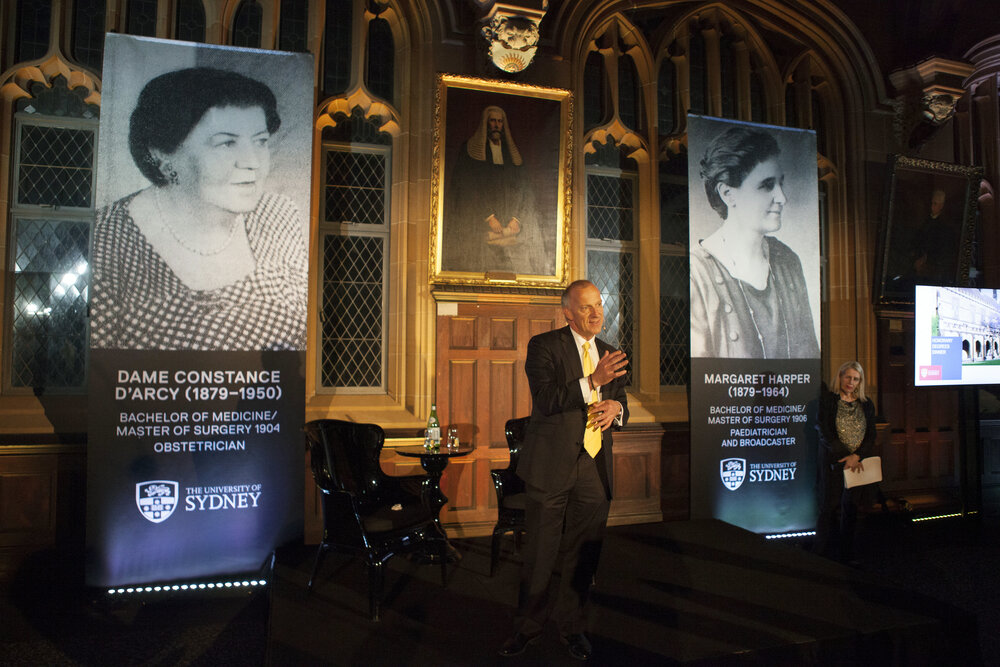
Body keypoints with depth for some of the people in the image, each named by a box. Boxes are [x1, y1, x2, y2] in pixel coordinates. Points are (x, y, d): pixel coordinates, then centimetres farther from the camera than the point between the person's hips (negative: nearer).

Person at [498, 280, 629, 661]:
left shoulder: (608, 353, 13)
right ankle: (528, 627, 26)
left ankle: (571, 625, 33)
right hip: (552, 464, -4)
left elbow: (622, 404, 20)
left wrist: (616, 408, -4)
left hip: (595, 467, 5)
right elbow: (545, 400, -16)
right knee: (540, 555, 6)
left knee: (584, 554, 13)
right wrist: (592, 382, -27)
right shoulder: (544, 346, -4)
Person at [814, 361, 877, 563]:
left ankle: (846, 554, 17)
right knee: (830, 507, -2)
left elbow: (871, 435, 5)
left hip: (858, 463, 3)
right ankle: (824, 555, 7)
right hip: (833, 463, -3)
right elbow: (825, 434, -8)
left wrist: (856, 456, -11)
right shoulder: (827, 400, -2)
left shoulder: (867, 404, 10)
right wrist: (845, 456, -16)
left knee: (851, 508, 7)